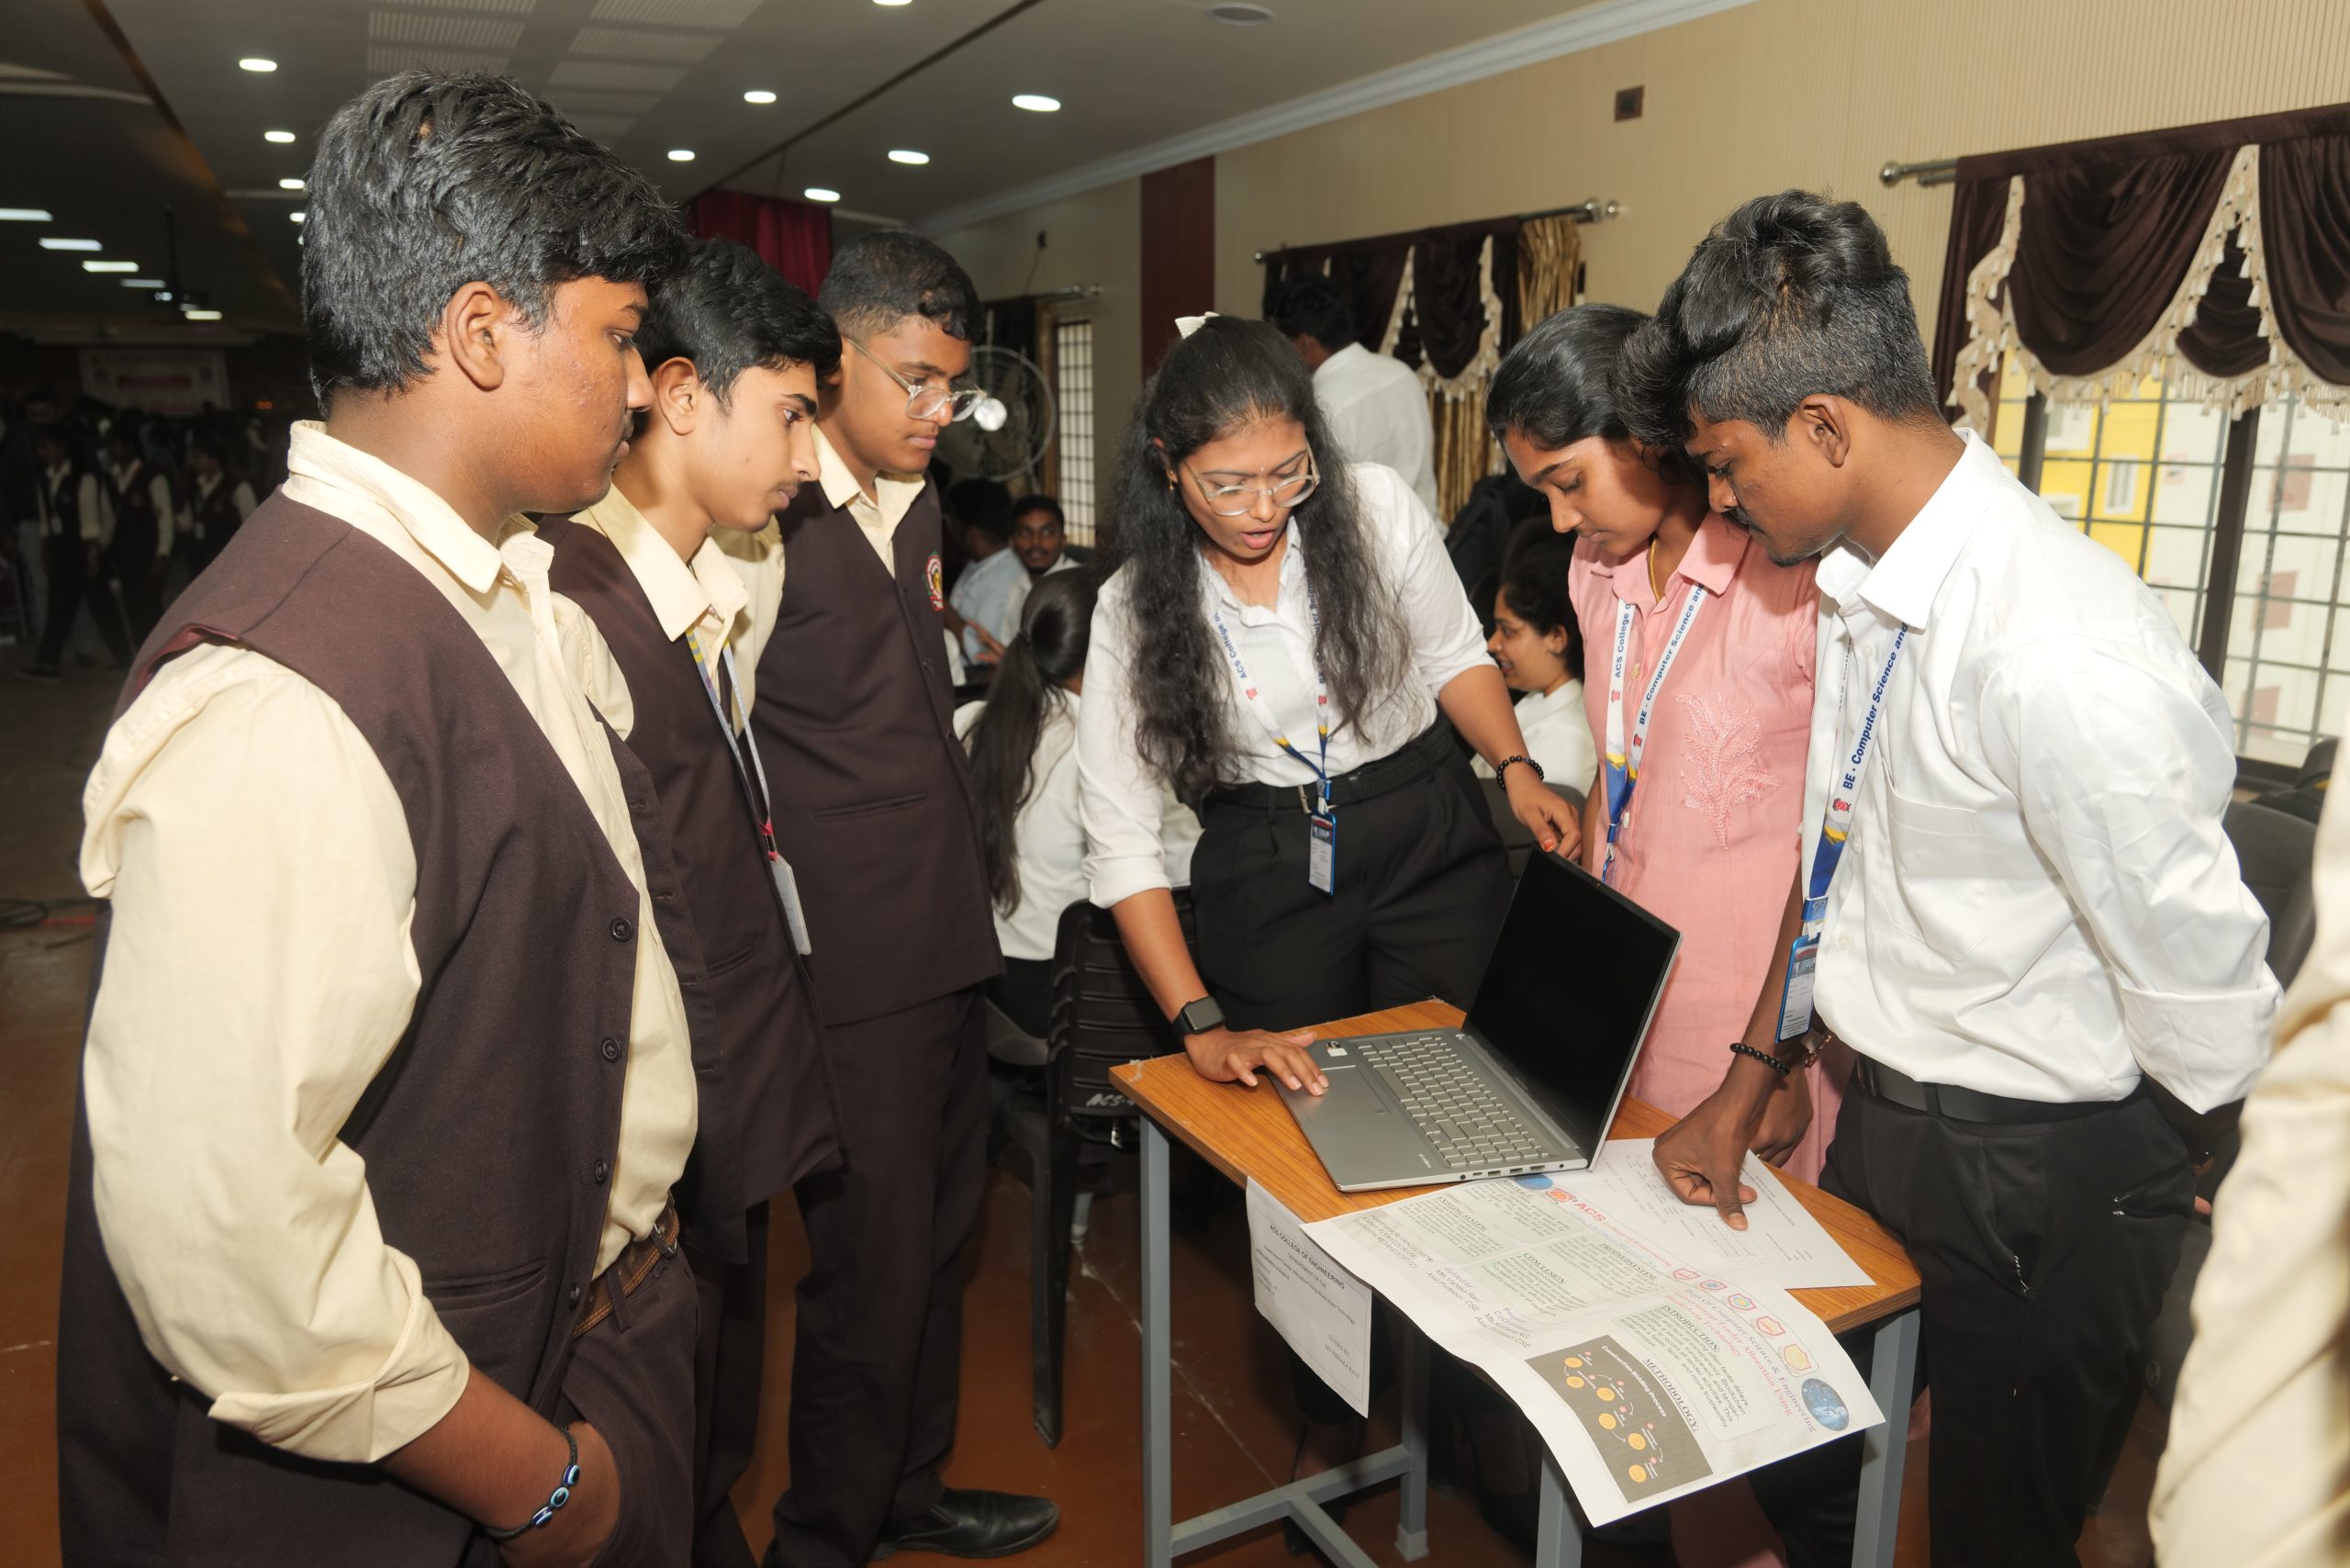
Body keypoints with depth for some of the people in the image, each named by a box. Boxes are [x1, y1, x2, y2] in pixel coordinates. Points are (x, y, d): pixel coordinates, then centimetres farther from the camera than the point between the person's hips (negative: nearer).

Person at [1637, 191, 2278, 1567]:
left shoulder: (2064, 655, -31)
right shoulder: (1858, 580, -3)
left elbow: (2201, 1002, -22)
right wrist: (1752, 1086, 10)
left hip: (2039, 1179, -7)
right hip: (1879, 1118, 7)